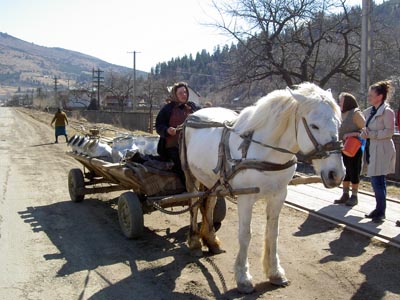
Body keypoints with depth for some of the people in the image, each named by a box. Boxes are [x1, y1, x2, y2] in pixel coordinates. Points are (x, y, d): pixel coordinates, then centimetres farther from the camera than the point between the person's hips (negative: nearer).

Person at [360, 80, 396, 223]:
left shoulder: (387, 111, -9)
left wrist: (370, 134, -18)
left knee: (378, 182, -6)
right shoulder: (369, 111, 13)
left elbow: (389, 131, -14)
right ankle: (379, 209, 23)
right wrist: (364, 132, -2)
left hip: (382, 151, -8)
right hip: (371, 150, 8)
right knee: (375, 181, 12)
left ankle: (381, 212, 5)